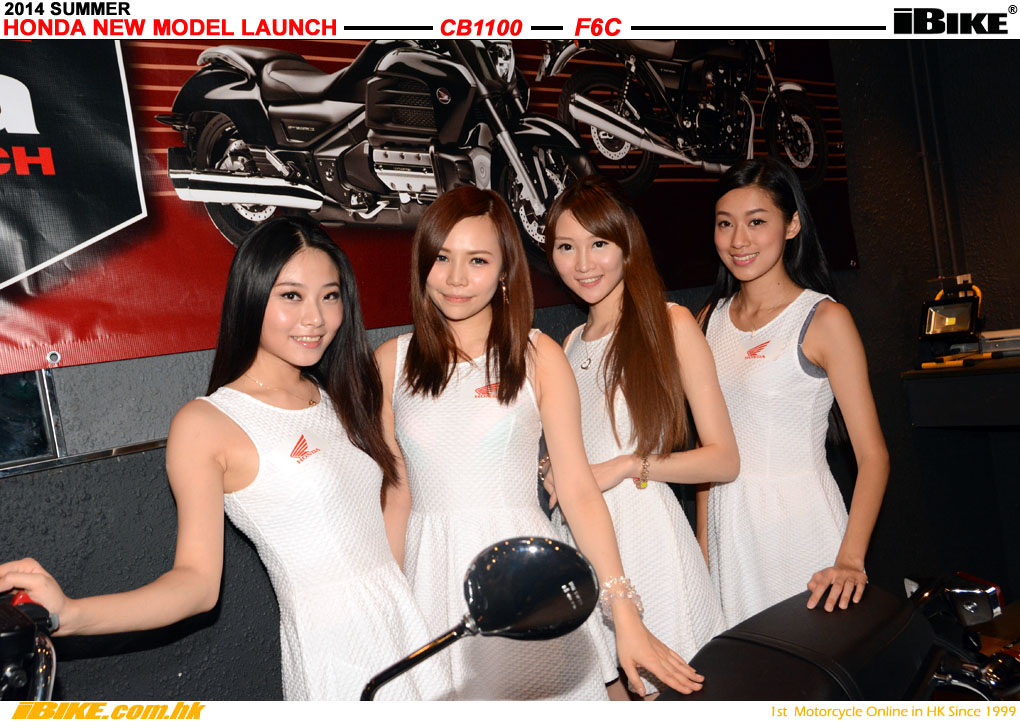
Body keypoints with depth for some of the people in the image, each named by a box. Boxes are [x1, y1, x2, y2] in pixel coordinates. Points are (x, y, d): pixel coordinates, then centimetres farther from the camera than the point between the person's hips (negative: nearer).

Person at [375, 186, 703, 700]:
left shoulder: (538, 356, -2)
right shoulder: (391, 361, 3)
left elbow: (578, 490, -5)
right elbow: (396, 497, 7)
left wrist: (625, 614, -10)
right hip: (431, 574, 2)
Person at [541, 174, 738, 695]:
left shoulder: (671, 323, -4)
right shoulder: (572, 344, 14)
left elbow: (725, 460, -6)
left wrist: (629, 465, -16)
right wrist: (554, 471, 2)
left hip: (643, 528, -5)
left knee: (667, 688, 1)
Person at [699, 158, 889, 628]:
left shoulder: (823, 319, -9)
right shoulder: (710, 321, 6)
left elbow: (872, 454, -13)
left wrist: (850, 560, -24)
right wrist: (704, 539, 7)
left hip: (801, 519, -4)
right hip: (729, 526, 4)